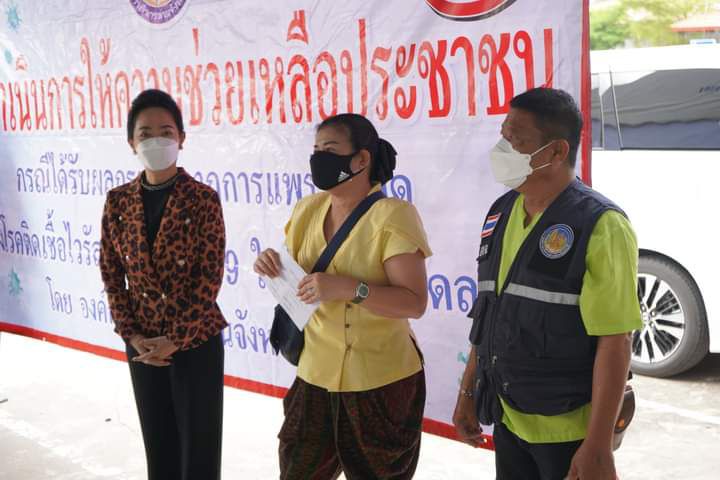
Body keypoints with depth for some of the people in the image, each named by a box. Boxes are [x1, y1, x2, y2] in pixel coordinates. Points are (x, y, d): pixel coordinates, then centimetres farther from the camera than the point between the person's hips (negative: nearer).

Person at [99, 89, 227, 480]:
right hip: (142, 345, 4)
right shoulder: (118, 201, 0)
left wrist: (175, 340, -15)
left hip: (196, 342, -4)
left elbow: (210, 277, -13)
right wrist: (132, 335, -4)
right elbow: (111, 273, 4)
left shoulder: (203, 199, -11)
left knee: (199, 446, 7)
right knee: (158, 443, 16)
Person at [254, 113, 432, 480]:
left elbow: (415, 302, -21)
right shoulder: (307, 210, 2)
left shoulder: (392, 216, -17)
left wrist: (348, 288, -31)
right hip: (316, 373, 6)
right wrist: (273, 264, -8)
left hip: (381, 382, -5)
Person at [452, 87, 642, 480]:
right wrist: (469, 391, 13)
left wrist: (598, 446, -20)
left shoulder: (599, 227, -17)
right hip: (507, 420, 6)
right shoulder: (501, 214, 4)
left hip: (569, 430, -6)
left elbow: (614, 343, -19)